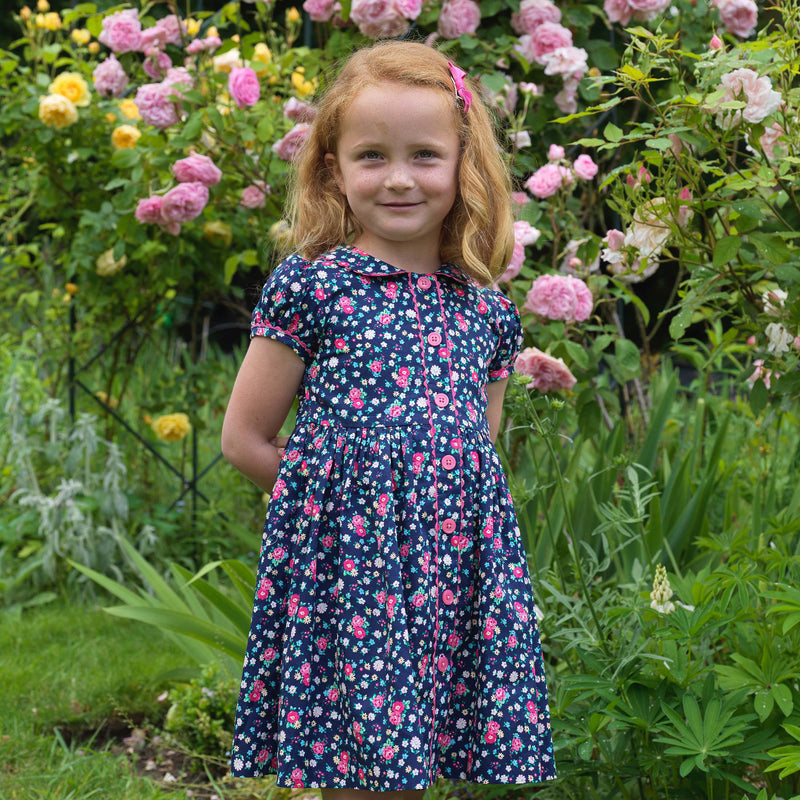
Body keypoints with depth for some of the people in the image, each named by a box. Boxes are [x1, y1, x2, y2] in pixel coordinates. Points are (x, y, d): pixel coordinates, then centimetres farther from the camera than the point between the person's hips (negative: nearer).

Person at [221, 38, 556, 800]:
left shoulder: (486, 312, 10)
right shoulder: (310, 286, -1)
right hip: (343, 567, -4)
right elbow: (243, 438, 2)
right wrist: (341, 488, 0)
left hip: (457, 578, 4)